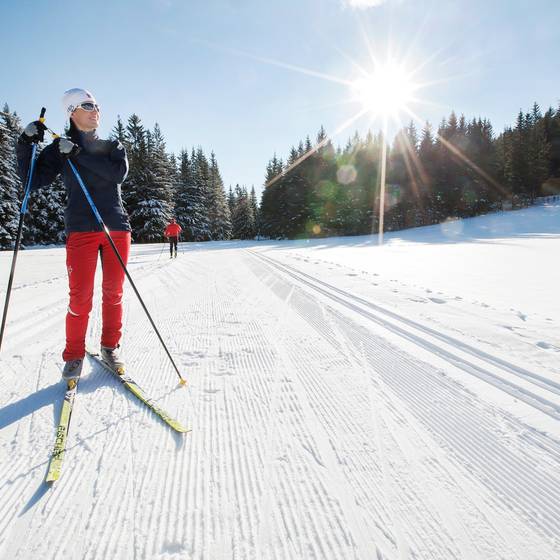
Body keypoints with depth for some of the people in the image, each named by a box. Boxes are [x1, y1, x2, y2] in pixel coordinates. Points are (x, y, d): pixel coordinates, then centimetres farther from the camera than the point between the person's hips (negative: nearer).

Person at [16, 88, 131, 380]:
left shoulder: (113, 146, 14)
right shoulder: (60, 149, 11)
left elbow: (119, 174, -7)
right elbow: (33, 180, 3)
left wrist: (79, 155, -12)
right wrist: (25, 145, -8)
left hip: (117, 227, 2)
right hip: (81, 229, -2)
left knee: (113, 292, 5)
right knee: (80, 296, -7)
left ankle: (110, 347, 19)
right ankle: (74, 355, 9)